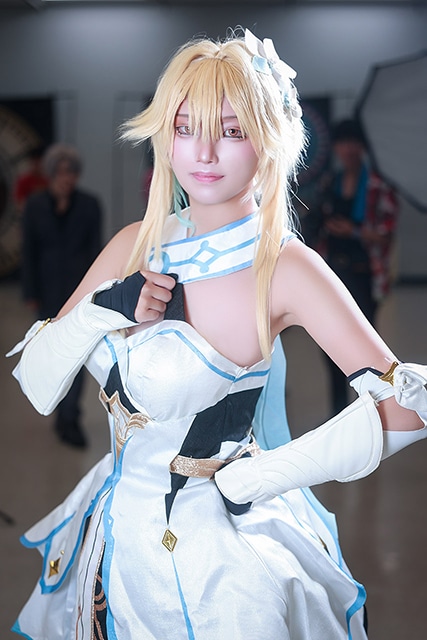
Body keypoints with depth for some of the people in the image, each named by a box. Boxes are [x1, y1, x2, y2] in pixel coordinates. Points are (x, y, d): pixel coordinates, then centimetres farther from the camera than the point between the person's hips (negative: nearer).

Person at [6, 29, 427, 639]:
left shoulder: (284, 267, -19)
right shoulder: (137, 244, -3)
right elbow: (36, 384, -2)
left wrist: (251, 479, -21)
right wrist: (102, 311, -20)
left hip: (215, 550, -5)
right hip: (116, 530, 6)